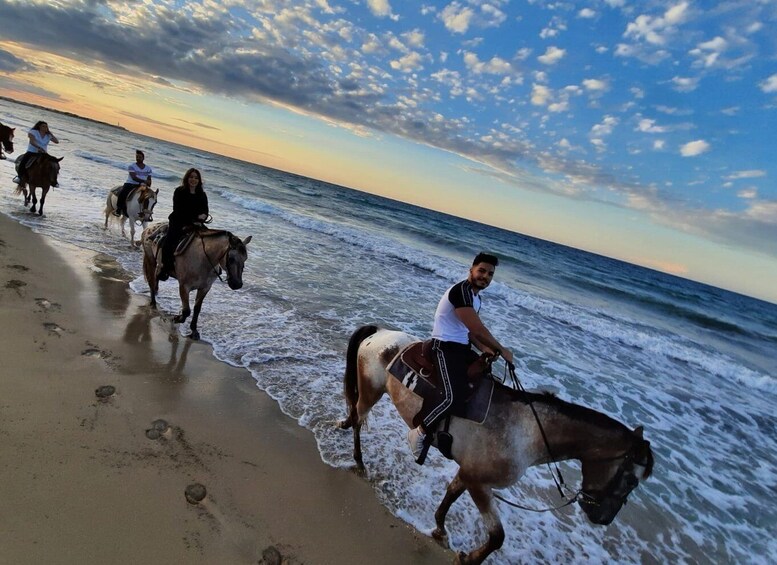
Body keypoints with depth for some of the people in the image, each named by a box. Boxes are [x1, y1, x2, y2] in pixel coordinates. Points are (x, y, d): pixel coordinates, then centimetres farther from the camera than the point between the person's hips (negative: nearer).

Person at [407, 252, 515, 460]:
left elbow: (470, 331, 15)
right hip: (446, 348, -11)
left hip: (462, 347, 11)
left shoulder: (476, 297, 14)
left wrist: (485, 349, -2)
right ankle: (419, 433, -5)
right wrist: (501, 350, -11)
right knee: (455, 396, -24)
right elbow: (478, 329, -23)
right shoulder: (461, 291, -19)